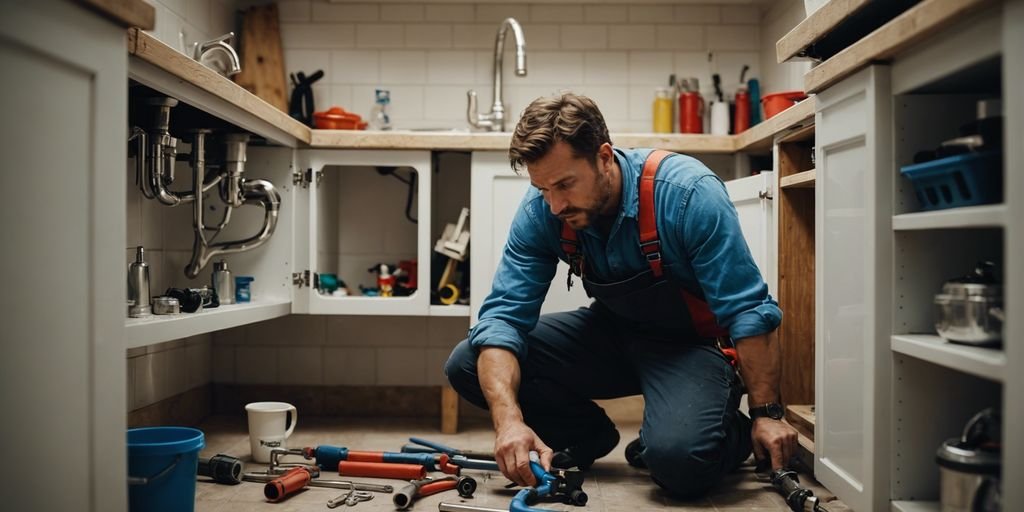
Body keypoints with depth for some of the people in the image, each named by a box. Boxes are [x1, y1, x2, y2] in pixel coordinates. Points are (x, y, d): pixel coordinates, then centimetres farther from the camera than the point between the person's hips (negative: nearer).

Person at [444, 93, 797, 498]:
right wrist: (509, 419, -33)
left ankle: (732, 432, 4)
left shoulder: (688, 194, -28)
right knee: (466, 365, -10)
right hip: (611, 329, 5)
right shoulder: (540, 211, -16)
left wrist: (766, 414, -21)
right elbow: (504, 314, -19)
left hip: (690, 342, -4)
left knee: (679, 460, -34)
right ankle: (589, 435, 10)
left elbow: (748, 310, -22)